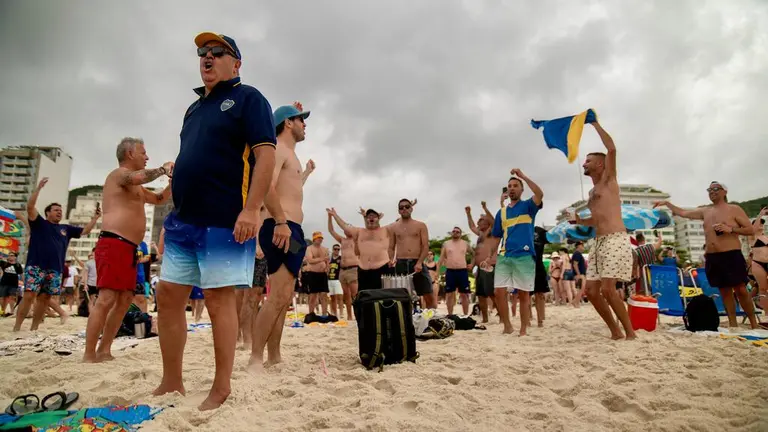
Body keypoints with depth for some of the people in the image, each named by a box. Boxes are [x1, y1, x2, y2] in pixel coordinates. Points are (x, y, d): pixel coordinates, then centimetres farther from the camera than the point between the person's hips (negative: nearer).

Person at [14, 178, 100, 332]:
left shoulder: (65, 229, 18)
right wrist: (39, 187, -13)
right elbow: (30, 206, -6)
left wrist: (95, 218, 8)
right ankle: (16, 327, -5)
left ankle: (34, 328, 14)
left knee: (44, 298, 6)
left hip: (55, 270, 4)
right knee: (29, 296, -11)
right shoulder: (39, 223, 7)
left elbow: (85, 231, 21)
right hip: (35, 267, -4)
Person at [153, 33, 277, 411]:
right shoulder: (194, 108, 23)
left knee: (218, 299, -4)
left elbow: (265, 154, -13)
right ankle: (171, 382, 22)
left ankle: (221, 390, 9)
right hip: (184, 219, 8)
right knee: (168, 294, 8)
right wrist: (175, 210, 20)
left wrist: (251, 209, -23)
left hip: (224, 220, -8)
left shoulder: (247, 98, -1)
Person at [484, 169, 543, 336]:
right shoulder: (501, 212, 17)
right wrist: (493, 254, 5)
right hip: (504, 257, 4)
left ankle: (523, 330, 12)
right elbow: (496, 236, 18)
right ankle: (507, 326, 13)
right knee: (499, 292, -3)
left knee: (524, 294, 2)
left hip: (525, 256, -3)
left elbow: (540, 194, -16)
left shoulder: (528, 206, 6)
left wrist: (523, 176, -15)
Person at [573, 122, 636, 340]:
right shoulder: (592, 192, 24)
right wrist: (578, 220, 14)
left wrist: (595, 124, -2)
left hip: (615, 240, -8)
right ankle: (615, 332, 11)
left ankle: (630, 333, -5)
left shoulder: (608, 180, 4)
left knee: (607, 289, -18)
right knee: (591, 291, 1)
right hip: (599, 242, 8)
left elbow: (612, 149, -10)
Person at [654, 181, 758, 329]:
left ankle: (754, 324, 6)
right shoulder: (705, 212, 15)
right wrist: (667, 203, 18)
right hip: (712, 258, 5)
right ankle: (733, 324, 14)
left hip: (732, 256, -5)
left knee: (741, 290, -6)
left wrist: (731, 229, -16)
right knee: (724, 290, 8)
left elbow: (751, 230, -2)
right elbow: (682, 213, 22)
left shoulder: (734, 209, 1)